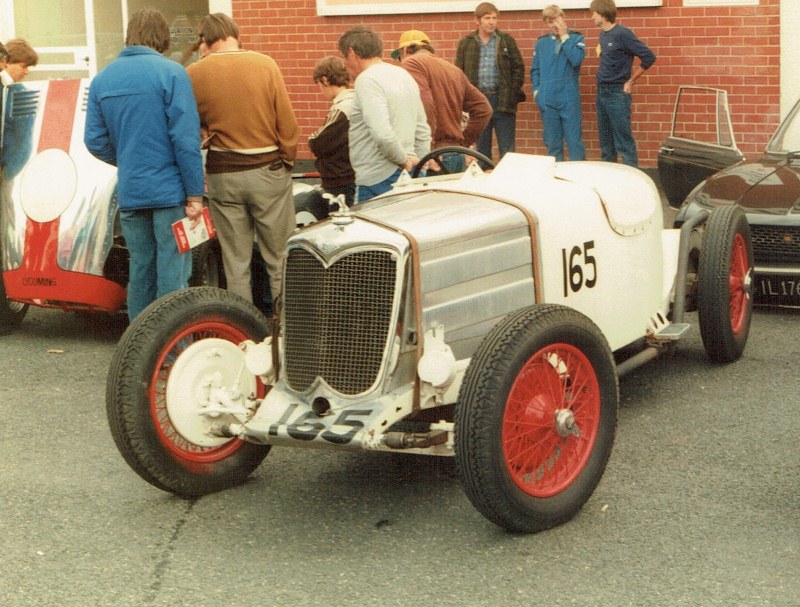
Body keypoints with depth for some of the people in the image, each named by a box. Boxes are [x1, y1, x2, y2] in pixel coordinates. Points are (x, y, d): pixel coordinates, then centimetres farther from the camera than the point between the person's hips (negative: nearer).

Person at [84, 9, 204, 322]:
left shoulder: (102, 79, 6)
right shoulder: (170, 73, -10)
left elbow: (95, 141, 6)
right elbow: (186, 139, -14)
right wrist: (194, 194, -10)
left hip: (129, 194, 5)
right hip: (170, 191, -5)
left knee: (140, 271, 14)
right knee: (172, 275, 0)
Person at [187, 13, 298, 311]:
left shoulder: (194, 73, -6)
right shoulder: (265, 64, -8)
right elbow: (287, 121, -5)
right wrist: (288, 159, 9)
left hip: (222, 173, 1)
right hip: (268, 170, -1)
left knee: (235, 260, 10)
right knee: (279, 256, 8)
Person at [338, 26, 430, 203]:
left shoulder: (367, 80, -13)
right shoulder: (404, 75, 16)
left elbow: (382, 133, -24)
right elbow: (423, 130, 21)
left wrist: (402, 159, -11)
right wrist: (418, 162, 20)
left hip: (379, 180, -9)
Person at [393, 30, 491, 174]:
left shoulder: (412, 63, -2)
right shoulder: (454, 69, 22)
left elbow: (424, 105, -18)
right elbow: (483, 109, 19)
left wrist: (428, 148, -18)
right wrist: (463, 143, 17)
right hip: (457, 156, 8)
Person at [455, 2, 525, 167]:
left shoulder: (507, 41, 5)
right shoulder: (465, 43, 7)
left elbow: (518, 68, 5)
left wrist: (513, 94, -4)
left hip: (502, 100, -1)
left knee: (507, 148, 0)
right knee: (481, 147, 8)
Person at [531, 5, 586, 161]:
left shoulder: (576, 38, 4)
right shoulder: (541, 42, 11)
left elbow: (576, 60, -13)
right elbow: (535, 70, 14)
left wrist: (564, 36, -7)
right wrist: (536, 90, 0)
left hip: (569, 97, -2)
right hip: (547, 99, 2)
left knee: (574, 139, -4)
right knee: (552, 141, 7)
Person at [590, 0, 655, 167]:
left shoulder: (622, 34, -14)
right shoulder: (603, 34, 9)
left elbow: (648, 57, -14)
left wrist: (630, 81, -8)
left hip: (617, 94, -8)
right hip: (601, 92, 8)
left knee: (624, 140, -7)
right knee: (605, 140, 14)